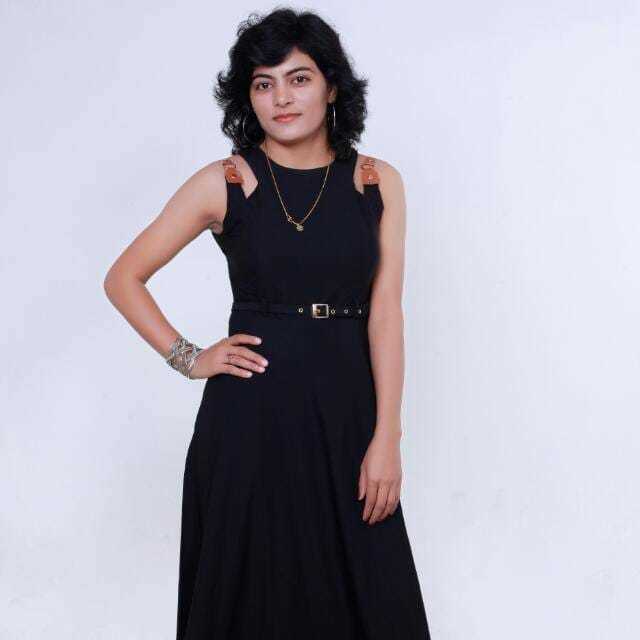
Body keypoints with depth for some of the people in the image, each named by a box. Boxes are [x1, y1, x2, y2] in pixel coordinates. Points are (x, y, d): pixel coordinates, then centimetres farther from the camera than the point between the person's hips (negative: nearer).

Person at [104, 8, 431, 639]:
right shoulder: (223, 182, -2)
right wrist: (187, 358, -3)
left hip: (347, 409, 2)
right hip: (251, 411, -2)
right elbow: (123, 279, 5)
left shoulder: (378, 182, 3)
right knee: (254, 589, 8)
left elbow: (385, 310, -2)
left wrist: (387, 439, -7)